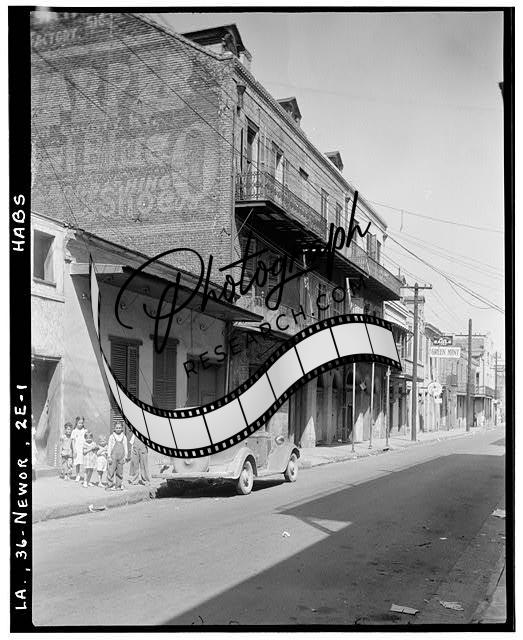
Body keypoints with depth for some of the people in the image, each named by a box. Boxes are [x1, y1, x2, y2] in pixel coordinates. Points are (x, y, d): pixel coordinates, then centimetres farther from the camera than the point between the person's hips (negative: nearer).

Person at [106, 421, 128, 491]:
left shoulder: (124, 437, 8)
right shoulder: (111, 436, 2)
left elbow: (125, 447, 11)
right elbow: (109, 447, 1)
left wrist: (125, 457, 5)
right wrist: (109, 456, -5)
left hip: (121, 457, 2)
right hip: (113, 456, -2)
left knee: (120, 472, 4)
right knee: (111, 471, -7)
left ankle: (118, 486, 12)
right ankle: (110, 485, -2)